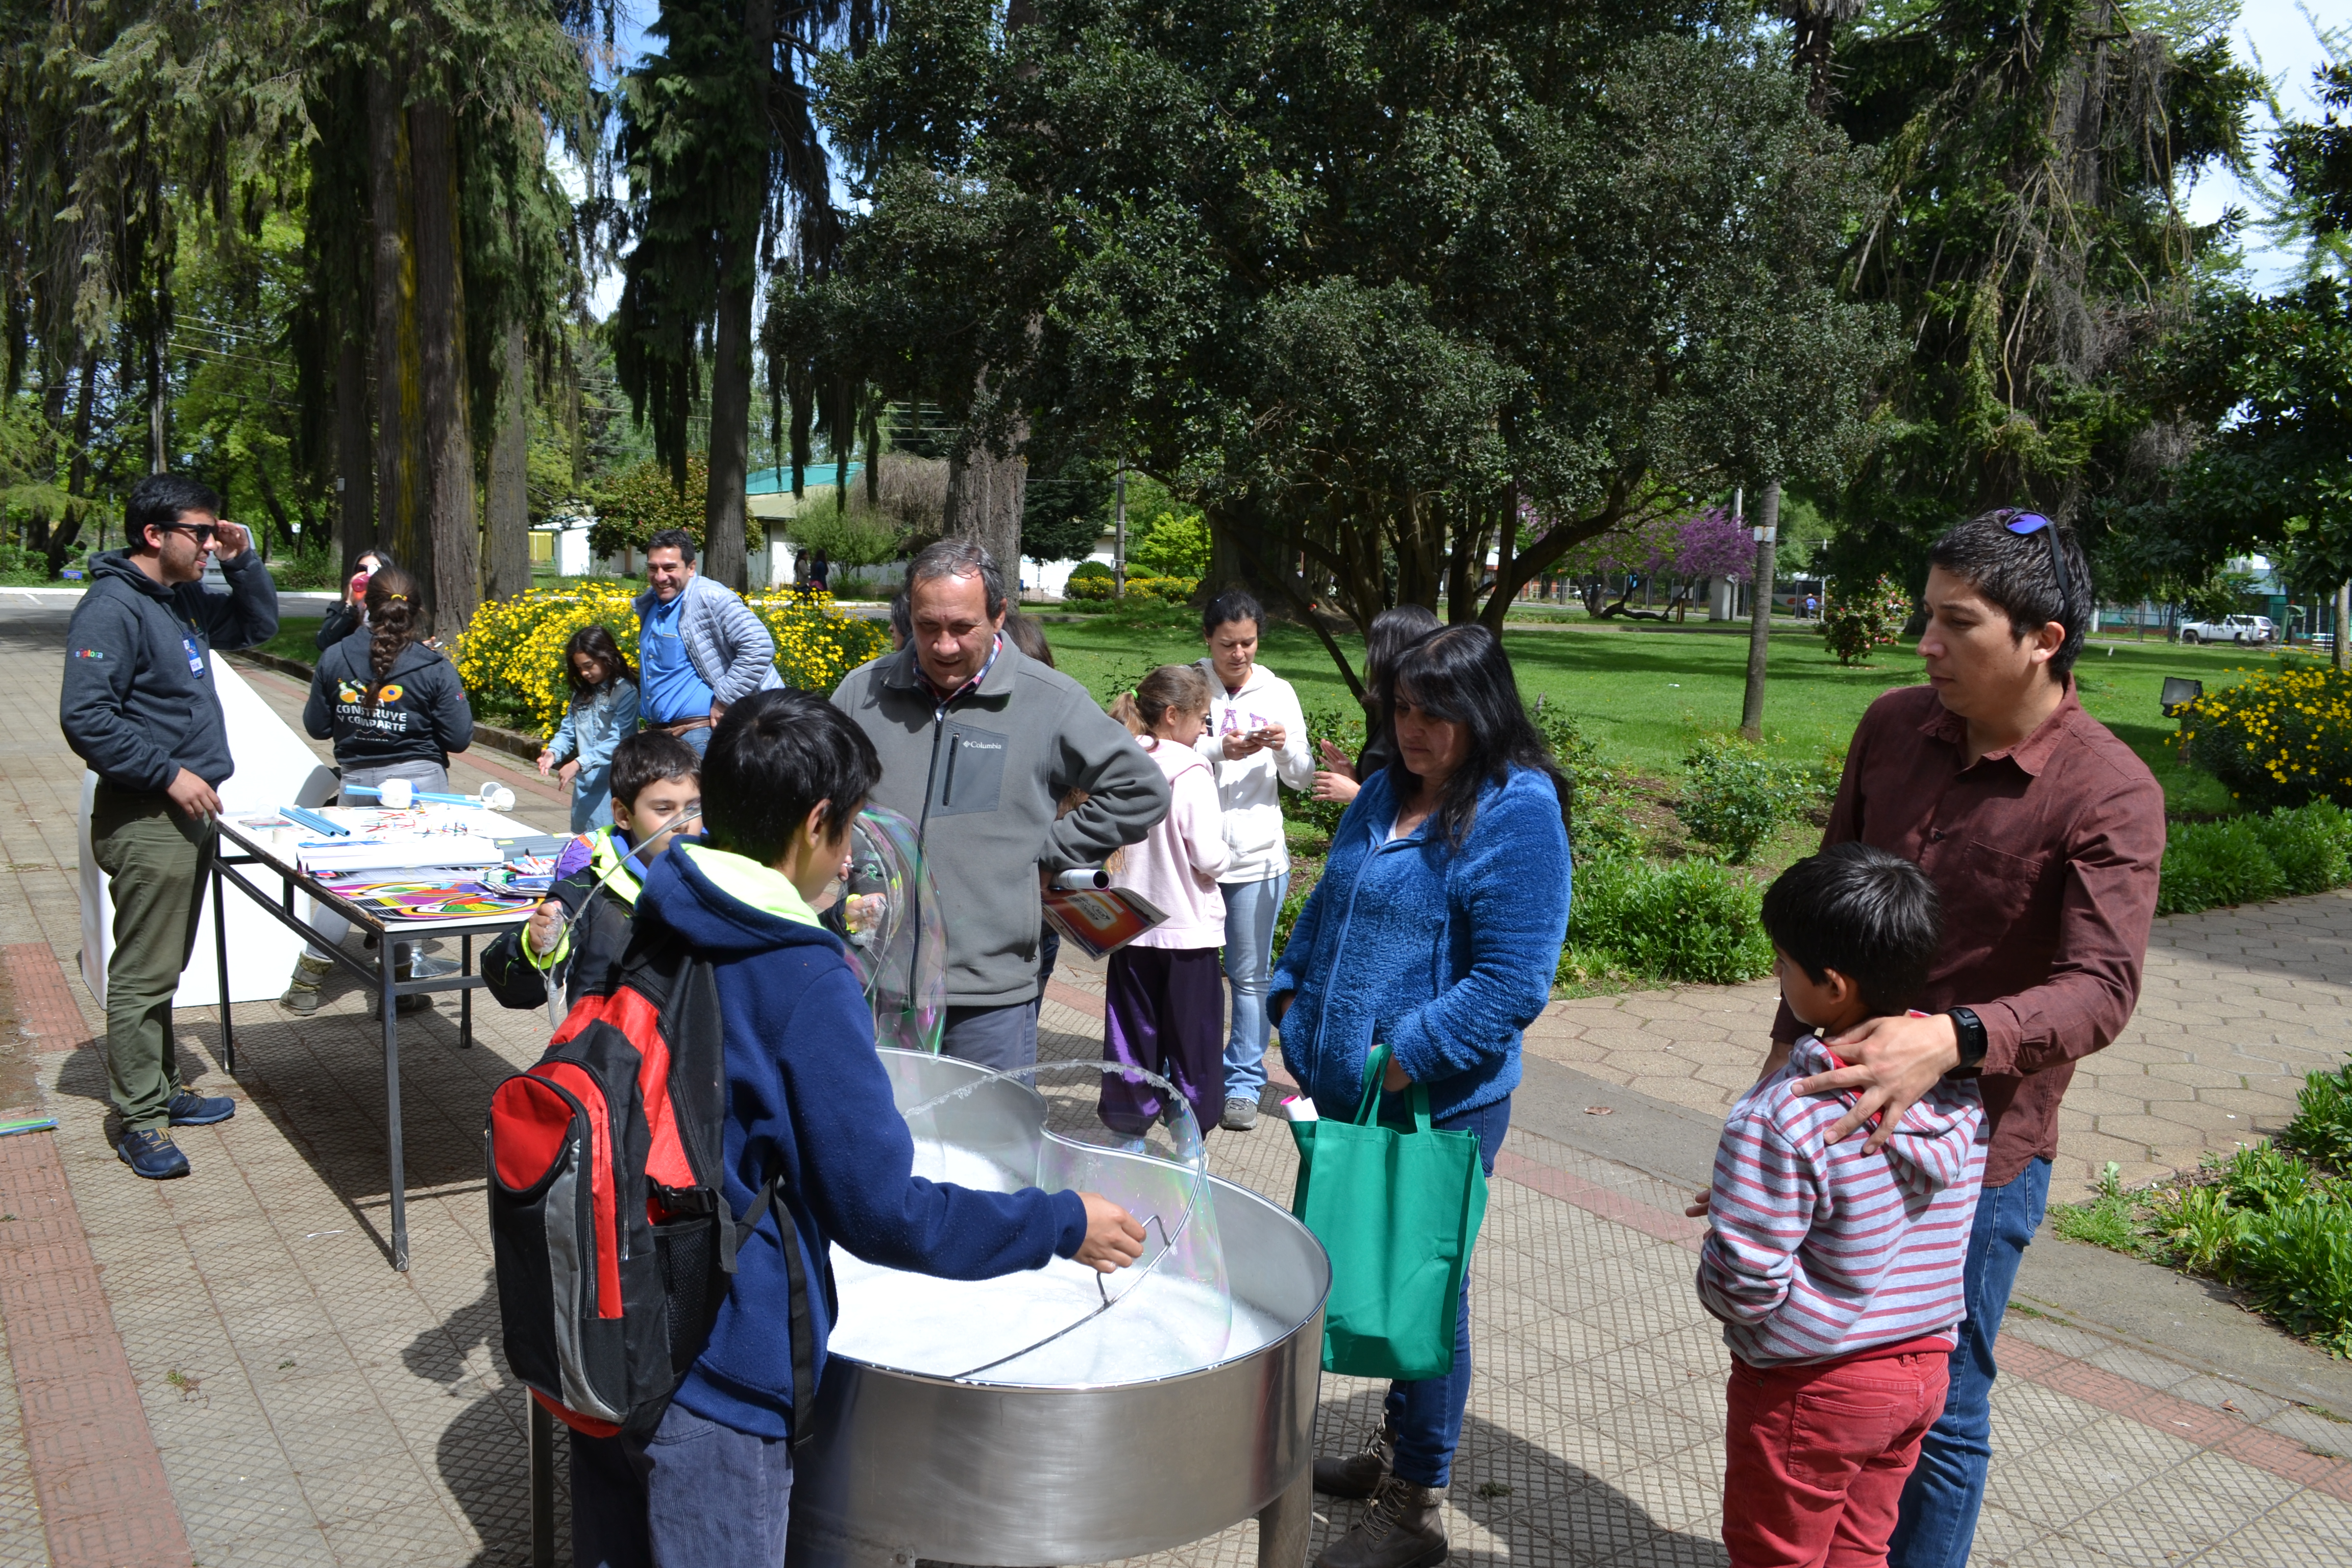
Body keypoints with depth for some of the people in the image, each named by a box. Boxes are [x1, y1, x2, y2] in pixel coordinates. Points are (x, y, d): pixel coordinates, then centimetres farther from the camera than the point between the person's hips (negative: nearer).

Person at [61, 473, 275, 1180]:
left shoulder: (184, 600, 11)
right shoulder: (113, 608, -16)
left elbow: (258, 626, 27)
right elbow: (85, 718, -21)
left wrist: (242, 562, 10)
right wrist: (168, 773, -21)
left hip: (189, 812, 9)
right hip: (145, 821, -9)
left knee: (164, 968, 18)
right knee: (143, 974, -2)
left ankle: (162, 1088, 29)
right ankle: (140, 1121, 6)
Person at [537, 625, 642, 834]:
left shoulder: (625, 692, -10)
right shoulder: (582, 693, 14)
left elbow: (617, 742, -18)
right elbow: (568, 731, 13)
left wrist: (579, 764, -24)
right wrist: (553, 752, -8)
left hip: (612, 785, -7)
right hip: (583, 784, 7)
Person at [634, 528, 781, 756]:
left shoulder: (710, 599, -14)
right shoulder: (648, 605, 13)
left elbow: (759, 648, -22)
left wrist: (725, 700, -19)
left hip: (701, 737, -8)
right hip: (655, 733, 8)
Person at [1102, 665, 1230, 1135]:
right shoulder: (1191, 774, -15)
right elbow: (1208, 857, -18)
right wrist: (1227, 853, 3)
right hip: (1187, 927, -5)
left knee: (1133, 1032, 14)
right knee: (1192, 1040, 8)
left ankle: (1127, 1127, 21)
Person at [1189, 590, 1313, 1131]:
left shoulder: (1278, 693, 5)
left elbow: (1302, 779, 6)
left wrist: (1286, 748, -14)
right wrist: (1219, 751, -22)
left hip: (1257, 857, 1)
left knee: (1250, 974, 6)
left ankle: (1243, 1084, 17)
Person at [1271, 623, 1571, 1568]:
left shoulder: (1518, 813, -14)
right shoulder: (1383, 795, 9)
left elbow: (1513, 982, -19)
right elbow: (1323, 908, 21)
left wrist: (1407, 1055, -21)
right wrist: (1293, 996, 9)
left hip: (1438, 1102, -7)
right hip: (1348, 1089, 7)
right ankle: (1394, 1448, 40)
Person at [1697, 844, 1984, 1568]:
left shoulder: (1779, 1120, -31)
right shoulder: (1964, 1087, -7)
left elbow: (1745, 1287, -27)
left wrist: (1720, 1230, -5)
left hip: (1813, 1389, -6)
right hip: (1922, 1367, 7)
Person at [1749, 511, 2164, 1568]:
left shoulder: (2109, 796, -18)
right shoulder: (1893, 727, -1)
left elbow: (2101, 989, -26)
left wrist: (1954, 1039, -43)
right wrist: (1789, 1039, 10)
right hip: (1841, 1110, 6)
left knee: (1939, 1409, 10)